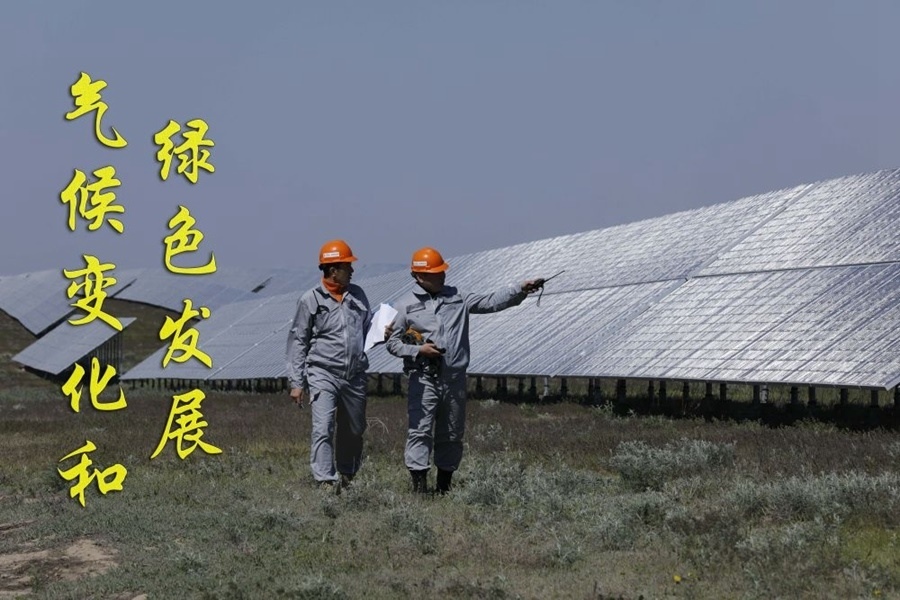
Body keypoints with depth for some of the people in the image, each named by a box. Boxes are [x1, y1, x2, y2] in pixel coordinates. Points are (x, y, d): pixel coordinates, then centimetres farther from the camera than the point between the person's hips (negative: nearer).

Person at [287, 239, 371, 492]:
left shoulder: (357, 295, 10)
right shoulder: (311, 300, -2)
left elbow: (367, 328, 22)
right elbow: (297, 341, 1)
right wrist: (297, 382, -4)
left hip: (355, 376, 5)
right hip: (323, 375, -5)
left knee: (354, 431, 14)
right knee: (323, 429, -15)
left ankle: (347, 478, 31)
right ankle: (326, 481, -16)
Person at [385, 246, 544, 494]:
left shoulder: (457, 298, 11)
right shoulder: (405, 305, 4)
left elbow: (491, 301, 6)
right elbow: (392, 342, 3)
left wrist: (520, 290, -6)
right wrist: (418, 350, -12)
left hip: (455, 379, 4)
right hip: (423, 379, -3)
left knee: (452, 436, 9)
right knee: (420, 432, -12)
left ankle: (444, 487, 21)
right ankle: (419, 485, -11)